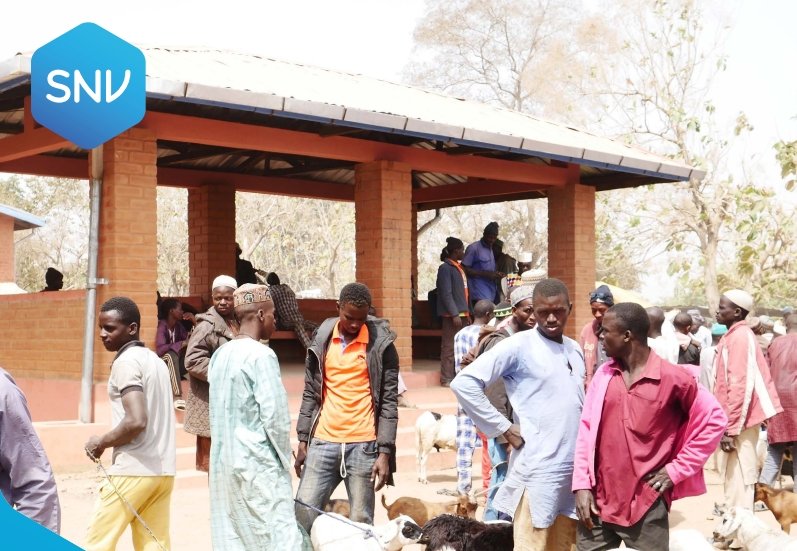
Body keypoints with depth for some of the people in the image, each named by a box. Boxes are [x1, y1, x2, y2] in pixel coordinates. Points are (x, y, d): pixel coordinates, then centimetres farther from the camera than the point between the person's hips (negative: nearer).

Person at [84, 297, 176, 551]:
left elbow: (136, 421, -22)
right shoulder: (155, 360, 15)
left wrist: (101, 443, -7)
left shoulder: (125, 362, -11)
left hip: (133, 470, -8)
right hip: (164, 469, 8)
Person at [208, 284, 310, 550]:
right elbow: (275, 415, -16)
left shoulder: (220, 354, 9)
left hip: (223, 461, 8)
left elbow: (219, 412, 13)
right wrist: (284, 459, -3)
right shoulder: (261, 354, -13)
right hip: (257, 462, -8)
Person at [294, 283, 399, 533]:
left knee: (361, 521, 2)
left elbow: (388, 402, -4)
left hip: (363, 446, -3)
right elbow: (310, 394, 12)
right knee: (303, 515, -1)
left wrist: (385, 452, -10)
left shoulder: (381, 345, -3)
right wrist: (303, 440, 7)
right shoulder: (321, 340, 7)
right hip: (323, 443, 3)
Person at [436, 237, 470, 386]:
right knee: (449, 346, -5)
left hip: (462, 313, 9)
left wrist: (467, 314, 17)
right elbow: (446, 294, -16)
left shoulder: (458, 267, 17)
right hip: (452, 314, -9)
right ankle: (447, 378, -2)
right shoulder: (445, 268, -10)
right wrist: (454, 314, -20)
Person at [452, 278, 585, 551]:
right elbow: (464, 383, -15)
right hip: (538, 471, -6)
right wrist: (505, 428, -14)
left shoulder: (575, 349, 13)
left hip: (575, 471, 7)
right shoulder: (518, 346, -8)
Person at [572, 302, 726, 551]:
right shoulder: (603, 374, 5)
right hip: (598, 501, 4)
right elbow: (586, 430, 7)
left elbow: (714, 420, -2)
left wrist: (677, 469, -4)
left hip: (647, 507, -4)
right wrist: (582, 485, -1)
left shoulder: (673, 378, -8)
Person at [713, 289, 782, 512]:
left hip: (739, 421, -9)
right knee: (734, 479, 14)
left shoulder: (739, 337, -14)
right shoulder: (736, 335, 15)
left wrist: (731, 428, -21)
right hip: (738, 419, 9)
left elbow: (740, 386, -20)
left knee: (738, 480, -5)